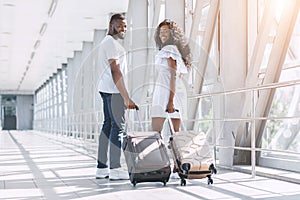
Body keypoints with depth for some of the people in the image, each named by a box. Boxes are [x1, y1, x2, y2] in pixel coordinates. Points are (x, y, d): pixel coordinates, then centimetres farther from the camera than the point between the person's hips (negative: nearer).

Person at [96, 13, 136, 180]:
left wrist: (124, 97, 21)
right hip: (114, 90, -11)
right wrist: (126, 98, -20)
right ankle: (115, 169, -12)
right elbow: (115, 72, -17)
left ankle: (102, 168, 11)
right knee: (118, 126, -11)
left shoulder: (108, 42, 24)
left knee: (108, 125, 9)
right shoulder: (111, 43, -9)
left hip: (106, 89, 11)